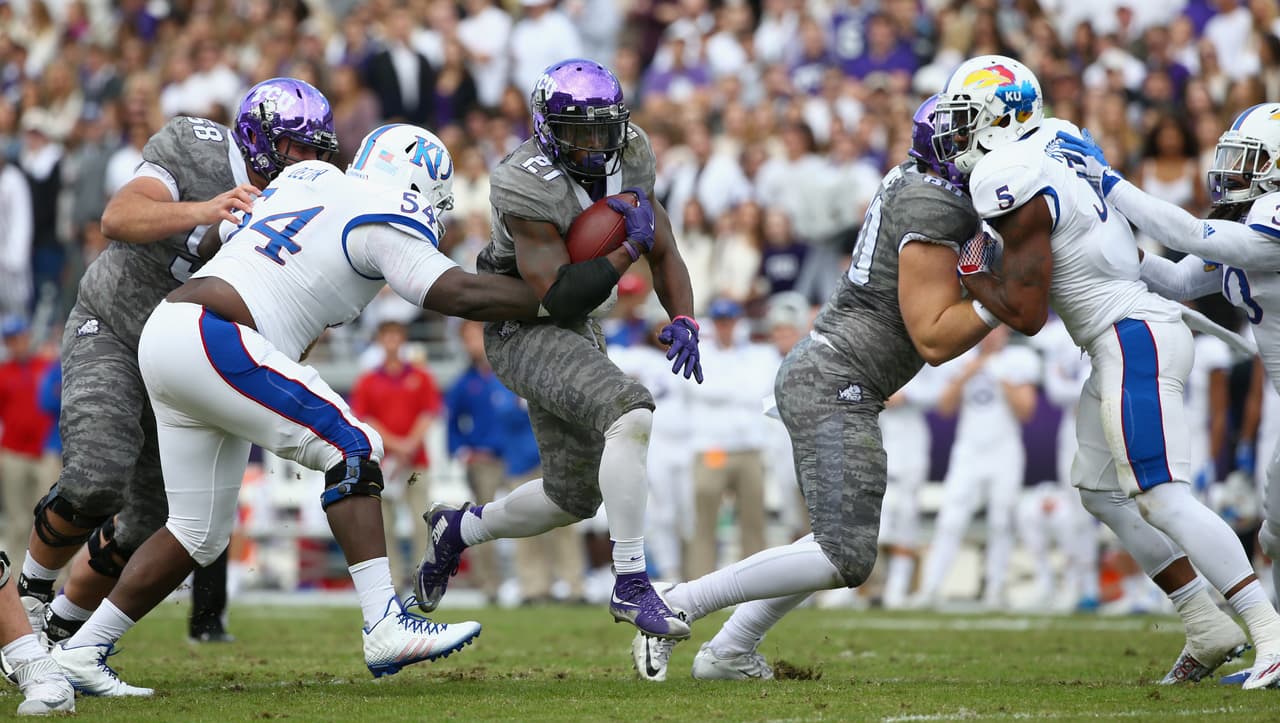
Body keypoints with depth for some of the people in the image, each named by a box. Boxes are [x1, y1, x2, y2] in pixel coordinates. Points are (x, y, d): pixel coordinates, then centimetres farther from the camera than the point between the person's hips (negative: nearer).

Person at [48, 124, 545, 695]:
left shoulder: (305, 179, 21)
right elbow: (462, 295, -9)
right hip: (208, 340, -9)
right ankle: (386, 627, -18)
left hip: (162, 340, 9)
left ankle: (79, 653, 17)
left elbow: (210, 241, 32)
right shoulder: (381, 223, -2)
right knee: (351, 449, -9)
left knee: (200, 533, 15)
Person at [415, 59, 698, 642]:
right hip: (522, 330, -9)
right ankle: (631, 585, -28)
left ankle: (459, 529, 40)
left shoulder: (627, 160, -2)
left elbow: (664, 253, 5)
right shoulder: (529, 187, -25)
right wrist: (629, 246, -27)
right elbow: (562, 298, -29)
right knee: (632, 415, -32)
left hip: (576, 332, 9)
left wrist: (683, 321, -11)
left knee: (574, 496, 15)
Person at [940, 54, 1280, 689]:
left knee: (1162, 499, -15)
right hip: (1131, 338, 10)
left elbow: (1026, 315, -16)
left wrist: (967, 277, 0)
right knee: (1102, 491, 16)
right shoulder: (1055, 138, 10)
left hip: (1134, 338, -10)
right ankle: (1208, 631, 15)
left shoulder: (1016, 186, -17)